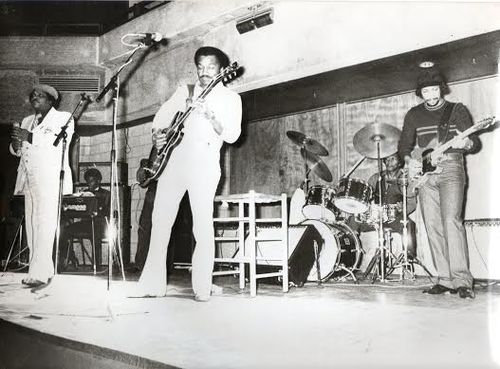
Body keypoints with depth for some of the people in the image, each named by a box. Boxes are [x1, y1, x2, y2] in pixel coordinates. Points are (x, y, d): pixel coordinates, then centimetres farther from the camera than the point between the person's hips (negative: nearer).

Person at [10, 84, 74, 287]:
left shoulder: (63, 118, 7)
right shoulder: (27, 121, 26)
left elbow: (60, 141, -11)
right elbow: (17, 150, 23)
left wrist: (29, 137, -17)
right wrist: (16, 144, 0)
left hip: (50, 180, -6)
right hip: (30, 180, 7)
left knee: (45, 226, -14)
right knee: (32, 226, 1)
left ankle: (39, 274, -17)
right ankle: (45, 270, 6)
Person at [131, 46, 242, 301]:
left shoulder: (230, 98, 6)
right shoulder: (185, 91, 19)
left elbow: (232, 135, -6)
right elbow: (162, 115, 23)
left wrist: (209, 116, -20)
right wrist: (157, 134, 3)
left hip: (204, 165, -4)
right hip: (172, 160, 5)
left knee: (203, 226, -9)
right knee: (160, 222, 3)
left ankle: (202, 288, -1)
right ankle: (153, 284, 12)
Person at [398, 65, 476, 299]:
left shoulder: (457, 110, 7)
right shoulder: (414, 115, 15)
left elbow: (473, 142, 3)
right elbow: (404, 145, 15)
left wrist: (465, 143, -21)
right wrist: (410, 161, -6)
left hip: (451, 168, -4)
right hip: (424, 173, 4)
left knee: (451, 220, -19)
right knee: (433, 227, -1)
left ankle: (462, 281, -19)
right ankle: (445, 280, 4)